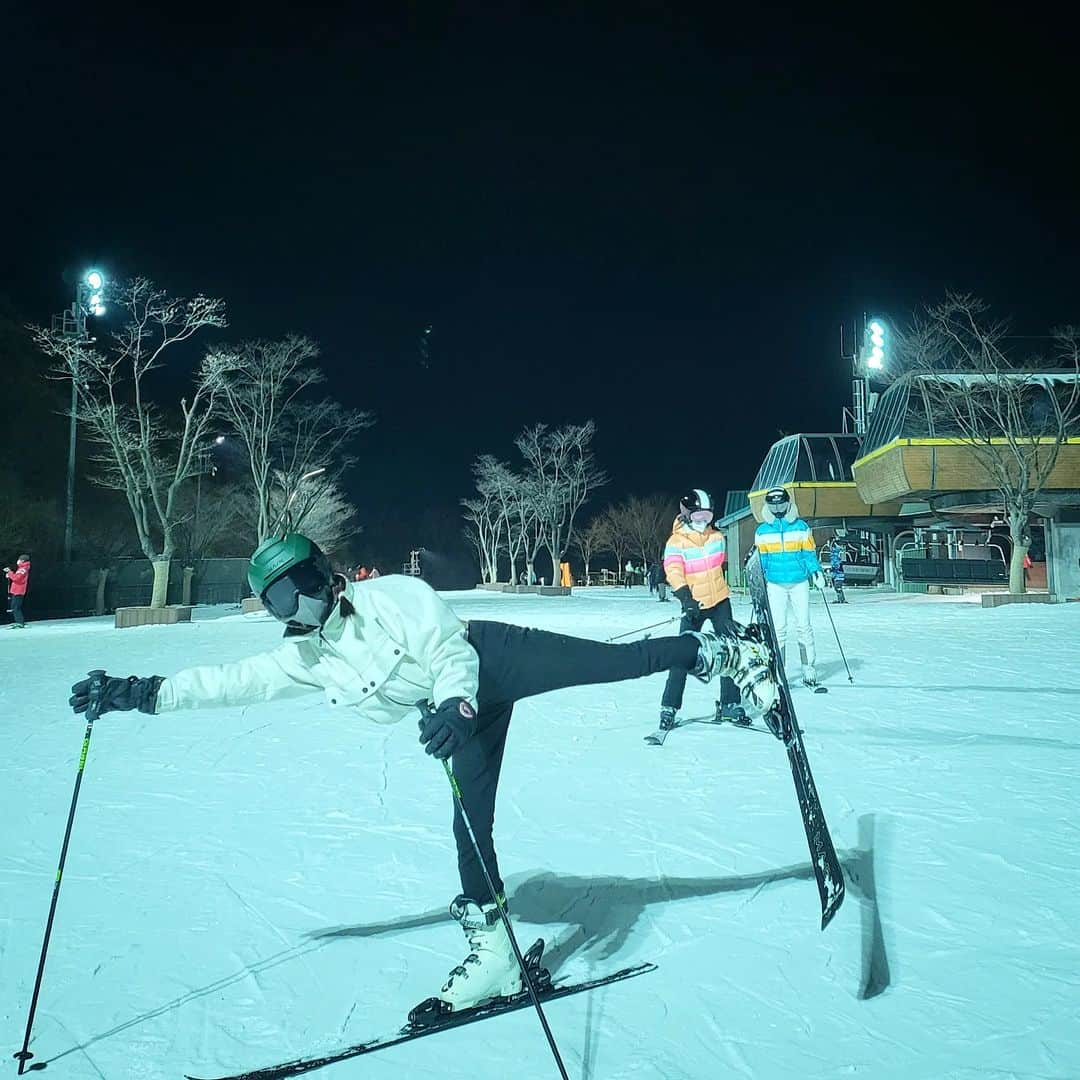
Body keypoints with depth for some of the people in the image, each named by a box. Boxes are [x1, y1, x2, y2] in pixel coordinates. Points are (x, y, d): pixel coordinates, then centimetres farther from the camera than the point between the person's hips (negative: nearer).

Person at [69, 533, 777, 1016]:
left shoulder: (392, 596, -17)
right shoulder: (307, 660, 1)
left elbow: (451, 650, -20)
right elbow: (229, 682, 2)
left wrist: (453, 702, -38)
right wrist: (141, 693, -5)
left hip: (495, 659, -4)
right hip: (461, 711, 5)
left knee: (619, 660, -15)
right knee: (471, 821, 0)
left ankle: (722, 652, 2)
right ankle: (492, 949, 9)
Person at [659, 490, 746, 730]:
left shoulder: (717, 536, 6)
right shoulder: (676, 542, -10)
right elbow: (673, 571, -20)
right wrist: (686, 598, -32)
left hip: (720, 601, 5)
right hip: (694, 605, -5)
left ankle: (730, 704, 14)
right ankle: (669, 707, 0)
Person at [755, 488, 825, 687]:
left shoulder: (801, 527, 5)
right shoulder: (762, 531, 6)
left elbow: (809, 552, 7)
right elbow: (759, 558, 11)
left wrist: (816, 571, -6)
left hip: (799, 583, 0)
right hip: (775, 584, 0)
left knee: (804, 626, 0)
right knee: (778, 628, -3)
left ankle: (809, 669, 6)